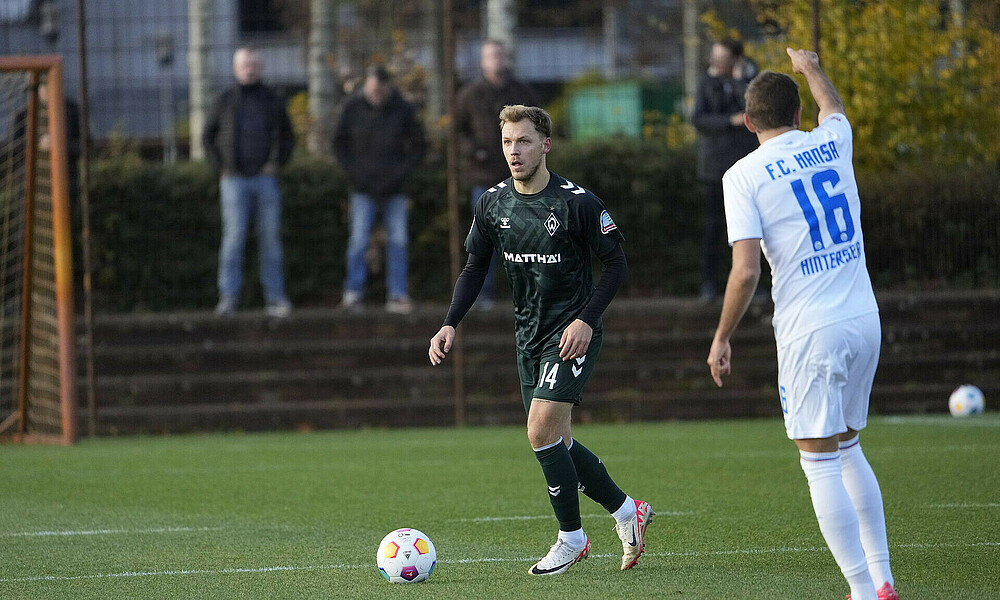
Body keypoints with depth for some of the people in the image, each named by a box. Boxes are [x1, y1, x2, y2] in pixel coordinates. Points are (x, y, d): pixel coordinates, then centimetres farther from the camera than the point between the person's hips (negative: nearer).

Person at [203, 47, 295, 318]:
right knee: (234, 235, -11)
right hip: (235, 181, -2)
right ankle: (228, 297, -12)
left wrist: (277, 162, 0)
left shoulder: (271, 100, 7)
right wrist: (222, 166, 2)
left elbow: (287, 136, 15)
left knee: (271, 237, 2)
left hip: (266, 180, 2)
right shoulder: (226, 101, 4)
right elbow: (208, 136, 12)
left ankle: (275, 298, 6)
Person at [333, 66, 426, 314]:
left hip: (395, 190, 1)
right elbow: (339, 143, 8)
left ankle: (397, 294, 5)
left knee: (398, 241, -1)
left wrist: (401, 173, -6)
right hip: (364, 190, -1)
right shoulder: (353, 108, -2)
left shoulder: (403, 109, -2)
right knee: (359, 240, -7)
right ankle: (353, 292, -1)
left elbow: (418, 146, 6)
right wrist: (354, 173, -3)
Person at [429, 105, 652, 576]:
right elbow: (475, 268, 12)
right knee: (554, 441, 8)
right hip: (529, 334, 7)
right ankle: (626, 511, 27)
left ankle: (571, 538, -2)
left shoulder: (578, 203, -15)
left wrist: (586, 319, -19)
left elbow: (616, 263, -8)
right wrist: (451, 324, 0)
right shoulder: (492, 204, 1)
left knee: (541, 429, -18)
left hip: (573, 334, -7)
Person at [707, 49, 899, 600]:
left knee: (822, 465, -2)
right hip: (865, 321, 6)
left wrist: (721, 339, -1)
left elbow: (746, 270, -13)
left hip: (810, 332, -6)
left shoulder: (744, 175, -6)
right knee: (848, 450, 19)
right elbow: (833, 109, 36)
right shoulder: (832, 142, 9)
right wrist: (811, 68, 56)